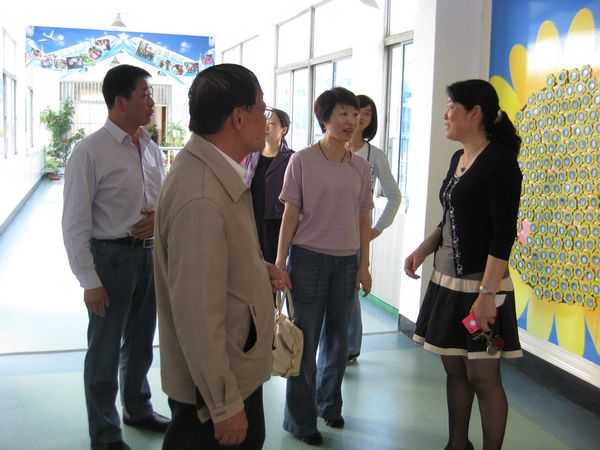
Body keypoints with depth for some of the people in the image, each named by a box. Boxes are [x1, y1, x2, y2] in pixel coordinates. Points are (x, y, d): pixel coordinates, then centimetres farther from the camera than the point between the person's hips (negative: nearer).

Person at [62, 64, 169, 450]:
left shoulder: (152, 149, 5)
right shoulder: (91, 151, -15)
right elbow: (75, 224, -14)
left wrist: (160, 217, -7)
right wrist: (90, 281, -16)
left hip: (150, 253, 6)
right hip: (111, 256, -6)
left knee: (141, 341, 22)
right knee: (105, 350, 9)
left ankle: (138, 409, 45)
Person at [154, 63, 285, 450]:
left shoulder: (220, 171, 3)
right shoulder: (201, 198, -30)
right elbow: (198, 317, -29)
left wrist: (260, 269, 1)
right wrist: (224, 407, -21)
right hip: (213, 384, -9)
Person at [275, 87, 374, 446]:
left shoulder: (361, 167, 5)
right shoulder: (302, 161, -6)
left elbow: (364, 219, 9)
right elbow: (291, 215, -4)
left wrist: (364, 265, 7)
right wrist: (279, 263, -6)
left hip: (346, 261, 4)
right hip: (308, 258, -4)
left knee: (338, 339, 12)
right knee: (305, 340, 3)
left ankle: (328, 404, 33)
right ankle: (301, 420, 18)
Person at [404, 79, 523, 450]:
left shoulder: (500, 162, -12)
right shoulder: (458, 159, 12)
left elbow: (504, 234, -17)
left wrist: (487, 293, -22)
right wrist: (423, 250, 8)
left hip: (479, 282, -8)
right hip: (446, 279, 8)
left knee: (483, 376, 0)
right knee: (454, 368, 14)